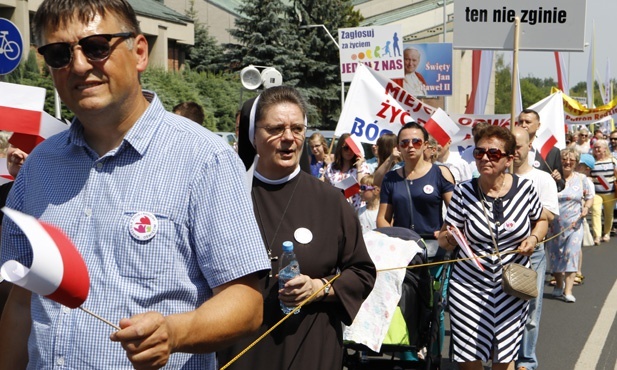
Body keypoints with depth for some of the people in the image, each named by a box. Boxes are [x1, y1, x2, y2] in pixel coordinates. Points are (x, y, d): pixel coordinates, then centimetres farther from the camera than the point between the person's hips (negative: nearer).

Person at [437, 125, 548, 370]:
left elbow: (541, 220, 15)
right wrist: (450, 237, -22)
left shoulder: (525, 188, -5)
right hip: (468, 286, 0)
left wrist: (533, 238, -6)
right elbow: (443, 241, 1)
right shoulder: (463, 192, -6)